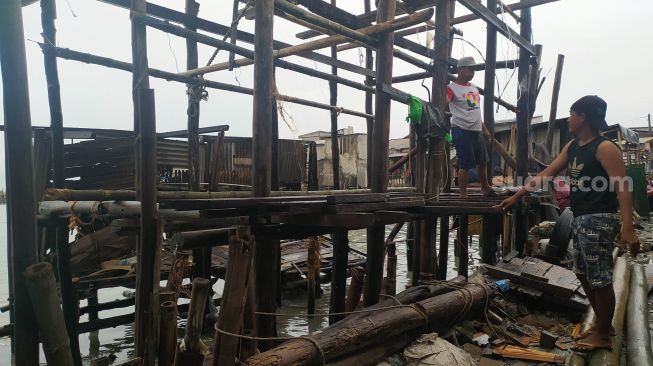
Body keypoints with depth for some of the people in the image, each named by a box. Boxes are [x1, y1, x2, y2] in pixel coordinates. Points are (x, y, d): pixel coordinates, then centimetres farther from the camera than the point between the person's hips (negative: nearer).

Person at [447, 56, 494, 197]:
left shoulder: (473, 87, 16)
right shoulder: (452, 88, -10)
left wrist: (484, 129, 23)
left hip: (477, 131, 8)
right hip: (461, 131, -8)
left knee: (482, 160, 20)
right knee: (465, 164, -6)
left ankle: (485, 188, 39)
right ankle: (463, 194, 5)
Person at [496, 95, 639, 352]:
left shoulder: (605, 148, -14)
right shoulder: (572, 146, 12)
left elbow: (623, 187, -20)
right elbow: (546, 174, 13)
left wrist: (627, 228, -28)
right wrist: (516, 197, 11)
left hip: (598, 220, -9)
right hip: (579, 218, 9)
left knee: (600, 278, 0)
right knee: (584, 274, 18)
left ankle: (603, 336, 16)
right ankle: (602, 325, 33)